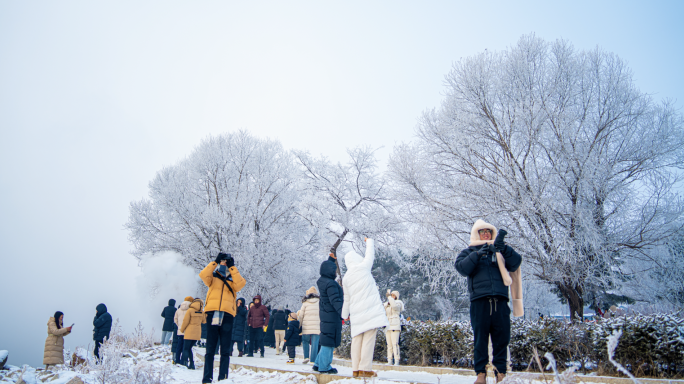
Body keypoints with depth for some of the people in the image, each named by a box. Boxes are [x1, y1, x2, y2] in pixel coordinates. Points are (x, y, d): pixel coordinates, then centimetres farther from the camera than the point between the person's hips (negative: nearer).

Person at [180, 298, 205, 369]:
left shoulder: (190, 310, -9)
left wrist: (182, 330, 6)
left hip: (189, 333, -5)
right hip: (197, 333, 5)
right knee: (189, 348, 16)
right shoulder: (202, 312, 4)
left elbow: (185, 321, -7)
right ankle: (192, 363, 8)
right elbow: (204, 321, 16)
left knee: (186, 349, -1)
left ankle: (183, 364, -16)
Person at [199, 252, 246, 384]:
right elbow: (203, 275, -3)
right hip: (212, 313, -1)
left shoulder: (233, 281, 19)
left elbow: (241, 283, -3)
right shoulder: (213, 279, 18)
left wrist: (232, 267, -1)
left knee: (225, 350, 1)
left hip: (227, 315, 1)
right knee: (210, 349, -1)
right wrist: (215, 262, -1)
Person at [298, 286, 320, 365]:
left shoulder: (305, 303, 3)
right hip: (317, 326, 1)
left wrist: (300, 324, 16)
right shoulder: (320, 302, 7)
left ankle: (306, 357, 2)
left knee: (305, 341, 14)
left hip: (306, 326, -1)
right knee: (315, 343, 2)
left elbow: (301, 315, 4)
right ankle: (313, 360, -1)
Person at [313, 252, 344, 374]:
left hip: (325, 314, 10)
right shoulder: (330, 284, -20)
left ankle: (318, 364, 23)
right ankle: (324, 367, 2)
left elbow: (326, 268, 30)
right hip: (332, 315, -10)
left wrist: (331, 259, 37)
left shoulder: (321, 281, 8)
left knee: (326, 339, 18)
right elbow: (335, 301, -27)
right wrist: (343, 313, -33)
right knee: (329, 340, -3)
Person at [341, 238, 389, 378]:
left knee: (357, 339, 7)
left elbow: (346, 298, 21)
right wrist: (369, 241, 35)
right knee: (369, 338, -6)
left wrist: (345, 314, 33)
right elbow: (370, 255, 16)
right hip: (371, 310, -5)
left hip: (356, 314, 6)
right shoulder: (363, 267, -1)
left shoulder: (346, 278, 14)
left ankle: (356, 369, 7)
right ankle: (365, 368, -9)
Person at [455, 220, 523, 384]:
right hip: (479, 300, -2)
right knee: (480, 338, -3)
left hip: (500, 301, 2)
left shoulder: (501, 251, 23)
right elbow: (461, 267, -2)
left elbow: (516, 263, 5)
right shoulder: (469, 252, 17)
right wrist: (478, 255, -13)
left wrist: (504, 249, -10)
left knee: (502, 338, 1)